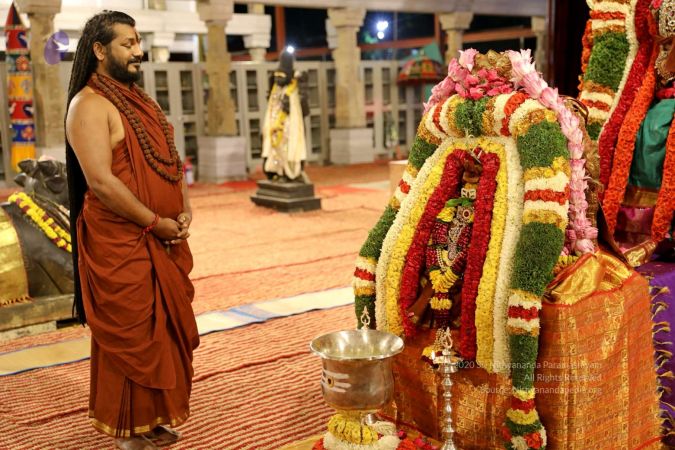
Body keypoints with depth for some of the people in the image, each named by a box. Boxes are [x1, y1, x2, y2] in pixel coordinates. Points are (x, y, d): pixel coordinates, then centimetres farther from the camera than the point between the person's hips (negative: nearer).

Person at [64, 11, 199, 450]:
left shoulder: (141, 101, 15)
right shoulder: (89, 105, -12)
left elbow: (170, 160, 17)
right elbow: (101, 182, -21)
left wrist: (185, 210, 1)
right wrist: (155, 222, -16)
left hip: (164, 242, 8)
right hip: (120, 245, -8)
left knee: (164, 329, 14)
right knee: (129, 336, 2)